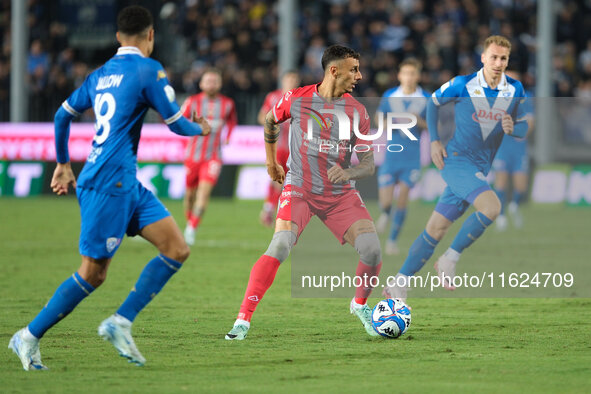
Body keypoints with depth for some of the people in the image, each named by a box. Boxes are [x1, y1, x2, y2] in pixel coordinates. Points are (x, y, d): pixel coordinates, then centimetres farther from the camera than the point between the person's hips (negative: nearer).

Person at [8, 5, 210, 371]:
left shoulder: (101, 74, 16)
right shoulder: (148, 70, -8)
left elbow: (63, 115, 23)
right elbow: (177, 124, -8)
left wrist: (63, 164, 34)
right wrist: (201, 128, 15)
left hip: (126, 183, 9)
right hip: (108, 183, -9)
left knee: (177, 249, 2)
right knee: (93, 273, -3)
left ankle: (121, 322, 0)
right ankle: (29, 337, 7)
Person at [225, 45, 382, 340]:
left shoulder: (357, 111, 0)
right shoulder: (296, 99, -5)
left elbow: (368, 164, 1)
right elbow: (270, 121, 18)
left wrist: (348, 172, -21)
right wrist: (271, 161, 25)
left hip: (341, 194, 2)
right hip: (299, 190, -2)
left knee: (372, 250, -15)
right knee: (280, 246, -26)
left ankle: (360, 305, 17)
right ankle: (243, 320, -20)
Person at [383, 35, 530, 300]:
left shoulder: (515, 90, 1)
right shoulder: (463, 85, -8)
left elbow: (523, 128, 11)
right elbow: (433, 103, 8)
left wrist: (512, 128, -13)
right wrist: (434, 141, 0)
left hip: (480, 169, 4)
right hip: (456, 160, -4)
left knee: (436, 228, 4)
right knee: (492, 207, -27)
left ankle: (400, 282, 12)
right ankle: (450, 259, -12)